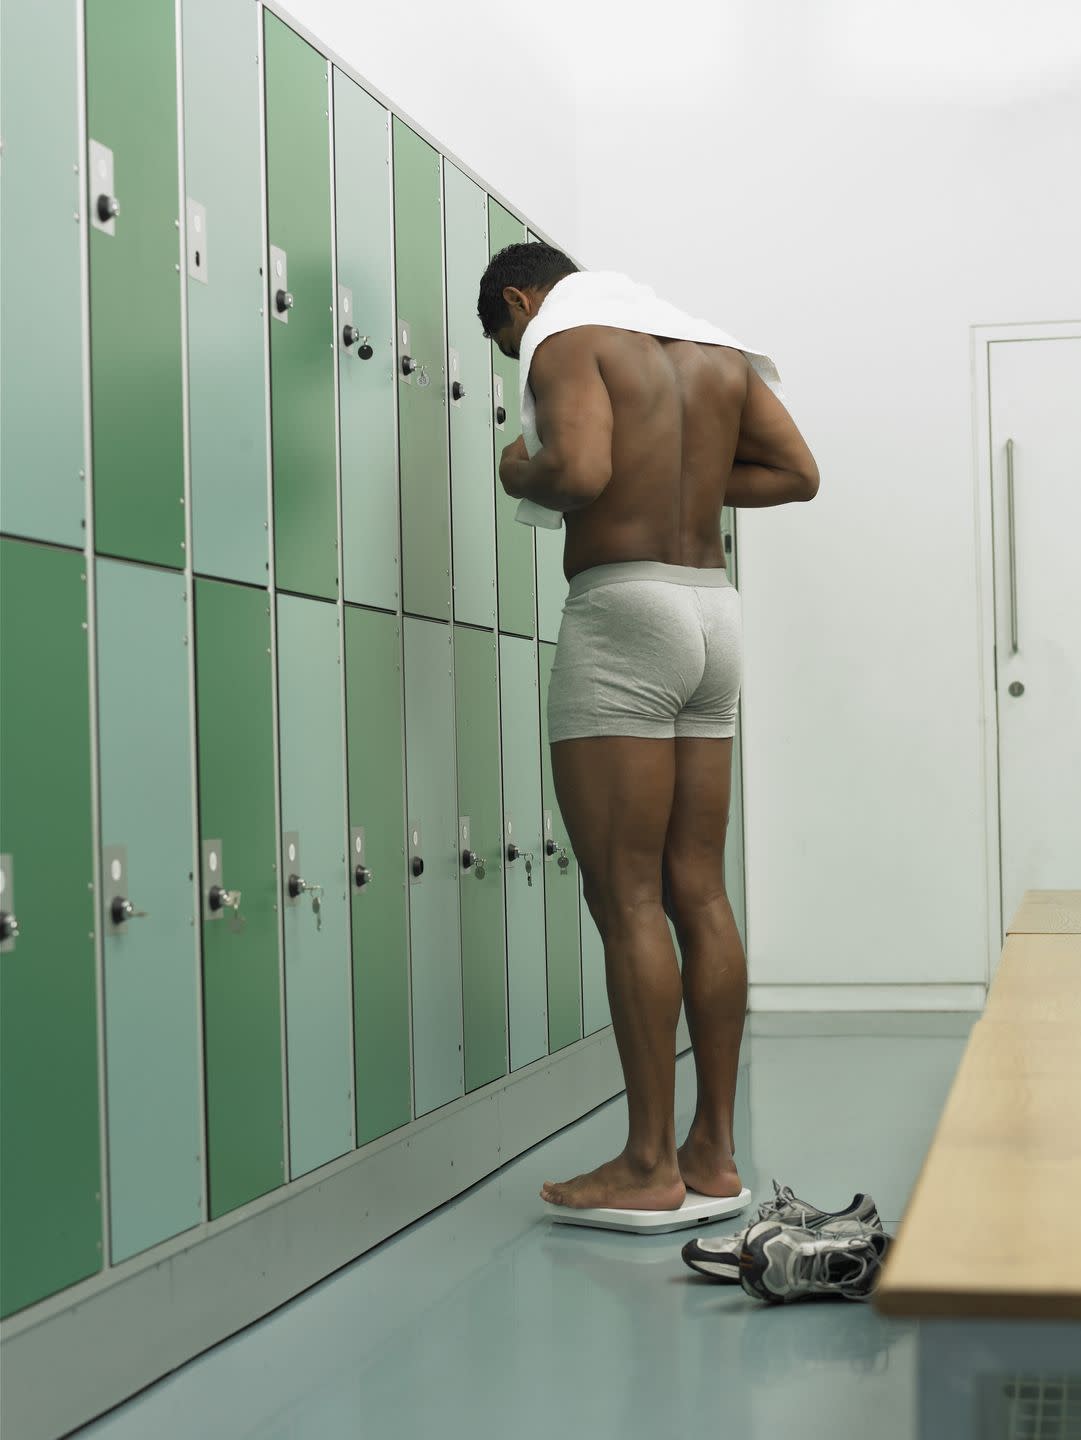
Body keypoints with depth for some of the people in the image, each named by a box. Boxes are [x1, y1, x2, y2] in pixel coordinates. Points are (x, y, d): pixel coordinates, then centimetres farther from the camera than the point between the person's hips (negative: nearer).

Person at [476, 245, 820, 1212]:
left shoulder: (569, 348, -5)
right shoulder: (717, 356, 17)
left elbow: (579, 470, -22)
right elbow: (798, 473, 16)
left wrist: (519, 474, -1)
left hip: (624, 607, -8)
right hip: (715, 609, 8)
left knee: (627, 898, -5)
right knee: (699, 891, 9)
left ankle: (650, 1162, -3)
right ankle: (715, 1149, 12)